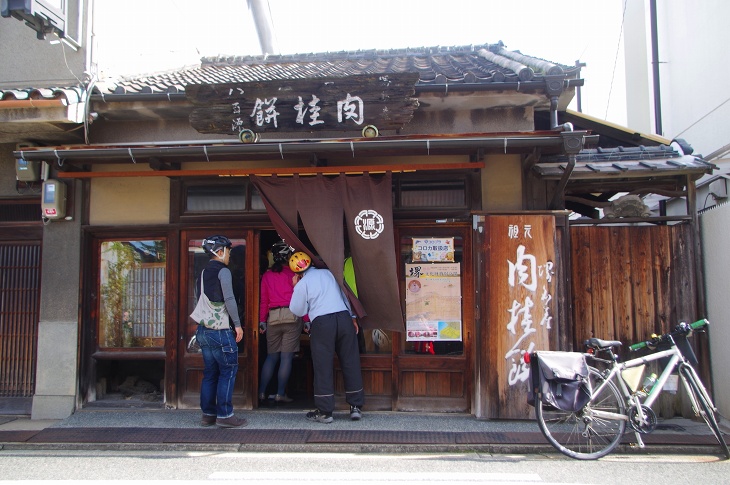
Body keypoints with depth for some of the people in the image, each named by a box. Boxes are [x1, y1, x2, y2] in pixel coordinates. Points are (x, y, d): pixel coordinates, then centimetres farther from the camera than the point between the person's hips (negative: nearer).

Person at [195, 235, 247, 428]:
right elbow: (229, 299, -17)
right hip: (220, 330, -8)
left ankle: (208, 414, 14)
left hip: (204, 330, 8)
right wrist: (237, 324, -11)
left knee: (210, 372, 11)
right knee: (228, 371, -2)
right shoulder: (223, 271, -9)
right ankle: (224, 415, -2)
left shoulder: (204, 272, 16)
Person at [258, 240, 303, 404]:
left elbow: (263, 300, 11)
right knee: (287, 357, 1)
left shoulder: (267, 275, 9)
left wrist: (262, 320, 17)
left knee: (271, 356, 13)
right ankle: (280, 394, 3)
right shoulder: (292, 274, 0)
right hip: (292, 316, -3)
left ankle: (261, 392, 12)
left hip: (273, 317, 4)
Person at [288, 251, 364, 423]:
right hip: (344, 317, 4)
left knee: (323, 366, 2)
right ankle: (356, 407, 13)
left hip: (321, 323, -4)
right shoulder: (327, 273, 15)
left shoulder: (302, 284, 2)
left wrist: (295, 287, 16)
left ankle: (324, 411, 6)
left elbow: (298, 311, 9)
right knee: (351, 363, 8)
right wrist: (352, 317, 26)